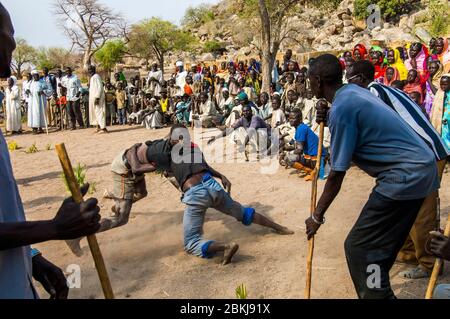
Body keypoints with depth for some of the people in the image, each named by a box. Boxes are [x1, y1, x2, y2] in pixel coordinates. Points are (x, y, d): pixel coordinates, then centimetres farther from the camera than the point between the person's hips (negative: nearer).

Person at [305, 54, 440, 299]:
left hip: (406, 175, -10)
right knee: (379, 246, 19)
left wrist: (317, 216, -6)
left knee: (359, 248, -4)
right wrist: (329, 121, 7)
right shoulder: (352, 91, 8)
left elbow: (337, 174, -16)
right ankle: (377, 290, 34)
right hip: (420, 168, 10)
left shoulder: (341, 108, -19)